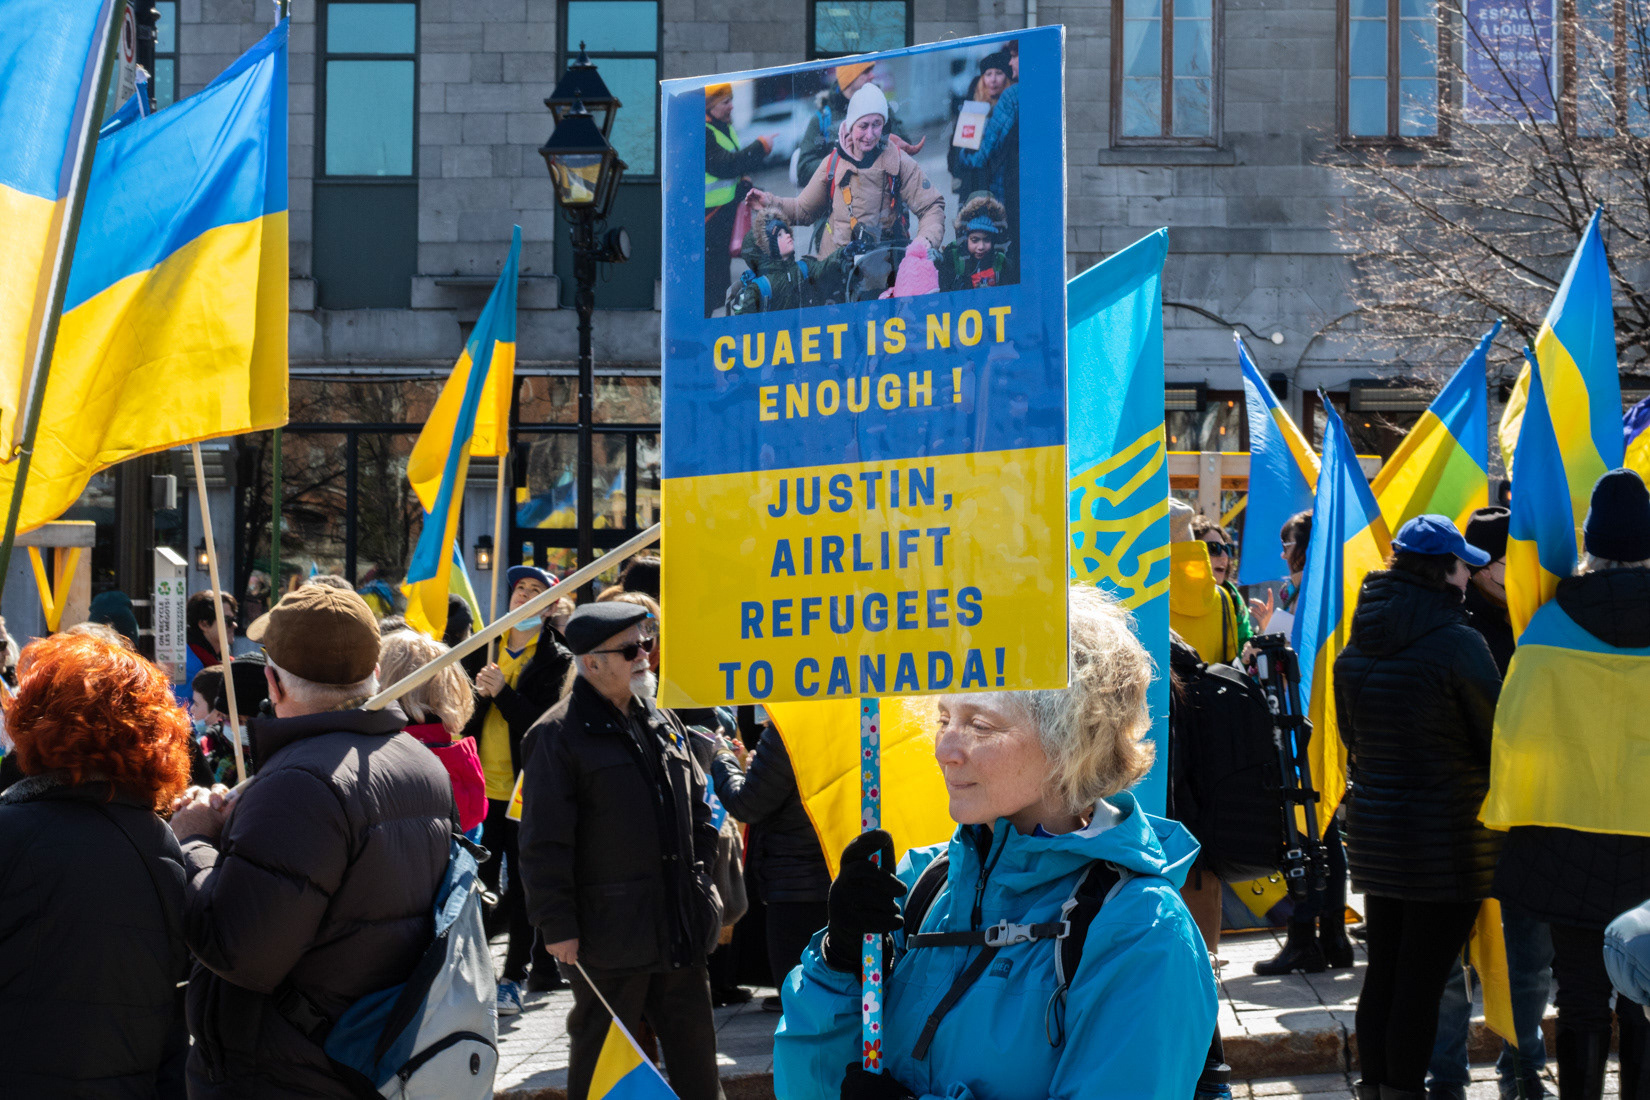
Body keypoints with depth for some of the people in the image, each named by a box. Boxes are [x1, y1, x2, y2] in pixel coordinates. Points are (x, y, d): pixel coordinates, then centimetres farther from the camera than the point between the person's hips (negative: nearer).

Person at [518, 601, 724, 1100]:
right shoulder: (559, 736, -11)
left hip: (681, 925, 7)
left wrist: (701, 870, 13)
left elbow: (699, 805, 22)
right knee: (601, 1058, 5)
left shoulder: (660, 722, 12)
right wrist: (556, 925, -16)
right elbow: (545, 843, -14)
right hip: (609, 931, -7)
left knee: (694, 1048, 14)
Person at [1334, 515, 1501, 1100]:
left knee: (1382, 974, 14)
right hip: (1447, 840, -7)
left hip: (1374, 828, 7)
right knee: (1422, 981, -1)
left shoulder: (1357, 646, 5)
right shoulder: (1457, 642, -16)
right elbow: (1498, 739, -7)